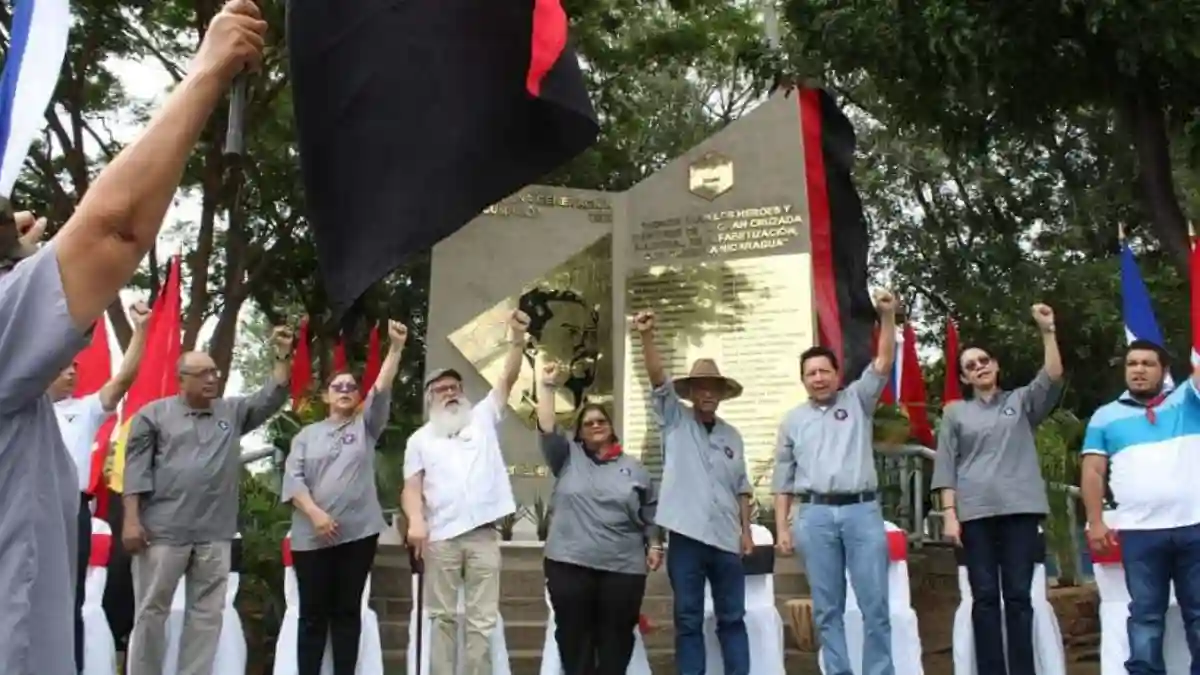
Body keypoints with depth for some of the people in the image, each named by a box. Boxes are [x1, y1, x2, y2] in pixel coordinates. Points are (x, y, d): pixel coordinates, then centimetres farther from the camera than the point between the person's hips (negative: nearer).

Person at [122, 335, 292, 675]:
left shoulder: (233, 411, 13)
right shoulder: (154, 413, 3)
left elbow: (271, 397, 8)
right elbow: (137, 468, -2)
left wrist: (282, 356, -5)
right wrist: (131, 519, -10)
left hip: (215, 534, 4)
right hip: (163, 530, -3)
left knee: (207, 614, 7)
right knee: (151, 610, 4)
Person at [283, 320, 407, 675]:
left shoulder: (366, 426, 11)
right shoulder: (307, 434, 12)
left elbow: (383, 389, -4)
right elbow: (293, 478, 1)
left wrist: (396, 347, -16)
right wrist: (315, 513, -14)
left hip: (358, 532, 0)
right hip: (312, 535, 0)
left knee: (348, 611, 5)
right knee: (313, 614, 4)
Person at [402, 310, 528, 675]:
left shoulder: (483, 417, 14)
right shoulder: (420, 438, 12)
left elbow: (507, 378, 5)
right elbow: (411, 488, 5)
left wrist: (517, 338, -9)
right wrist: (416, 521, -14)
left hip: (483, 533, 0)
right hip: (441, 536, 0)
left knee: (482, 619, 2)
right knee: (443, 617, 6)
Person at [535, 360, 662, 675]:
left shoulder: (635, 468, 12)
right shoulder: (568, 458, 9)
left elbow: (650, 514, 13)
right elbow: (547, 428, -3)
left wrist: (654, 545, 3)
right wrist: (548, 386, -5)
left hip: (623, 568, 1)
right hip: (569, 564, 0)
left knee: (615, 638, 4)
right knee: (574, 636, 4)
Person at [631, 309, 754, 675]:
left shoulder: (732, 436, 13)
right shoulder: (675, 421, 3)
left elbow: (741, 489, 14)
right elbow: (658, 378, -12)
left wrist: (746, 531, 7)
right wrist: (647, 337, -26)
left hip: (726, 538, 3)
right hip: (686, 536, -3)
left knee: (732, 619, 9)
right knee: (688, 621, 5)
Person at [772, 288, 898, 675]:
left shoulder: (858, 401, 12)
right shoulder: (793, 420, 14)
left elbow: (884, 363, -2)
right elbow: (783, 479, 13)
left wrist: (887, 316, -14)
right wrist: (782, 527, 6)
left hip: (862, 510, -1)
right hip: (815, 516, 1)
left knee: (875, 604, -1)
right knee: (827, 607, 4)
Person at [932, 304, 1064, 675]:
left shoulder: (1022, 402, 15)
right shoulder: (955, 413, 12)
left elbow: (1053, 377, -3)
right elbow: (946, 467, 7)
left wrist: (1047, 331, -11)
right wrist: (950, 513, -3)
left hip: (1019, 510, 0)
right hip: (976, 513, 0)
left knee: (1019, 595, 0)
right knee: (985, 597, 0)